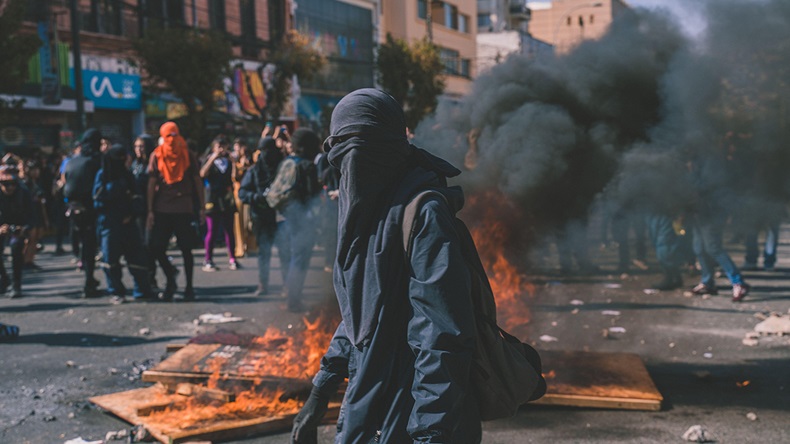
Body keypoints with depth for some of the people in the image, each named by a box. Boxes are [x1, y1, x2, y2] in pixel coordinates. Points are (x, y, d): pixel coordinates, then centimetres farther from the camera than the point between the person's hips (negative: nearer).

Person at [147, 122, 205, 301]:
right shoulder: (157, 156, 4)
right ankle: (170, 277, 19)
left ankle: (189, 287, 14)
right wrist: (150, 210, -3)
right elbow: (151, 183, 3)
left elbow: (197, 182, 6)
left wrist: (201, 207, 1)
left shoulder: (188, 155, 3)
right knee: (155, 247, -4)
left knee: (186, 249, 2)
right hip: (162, 208, 1)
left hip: (184, 208, -1)